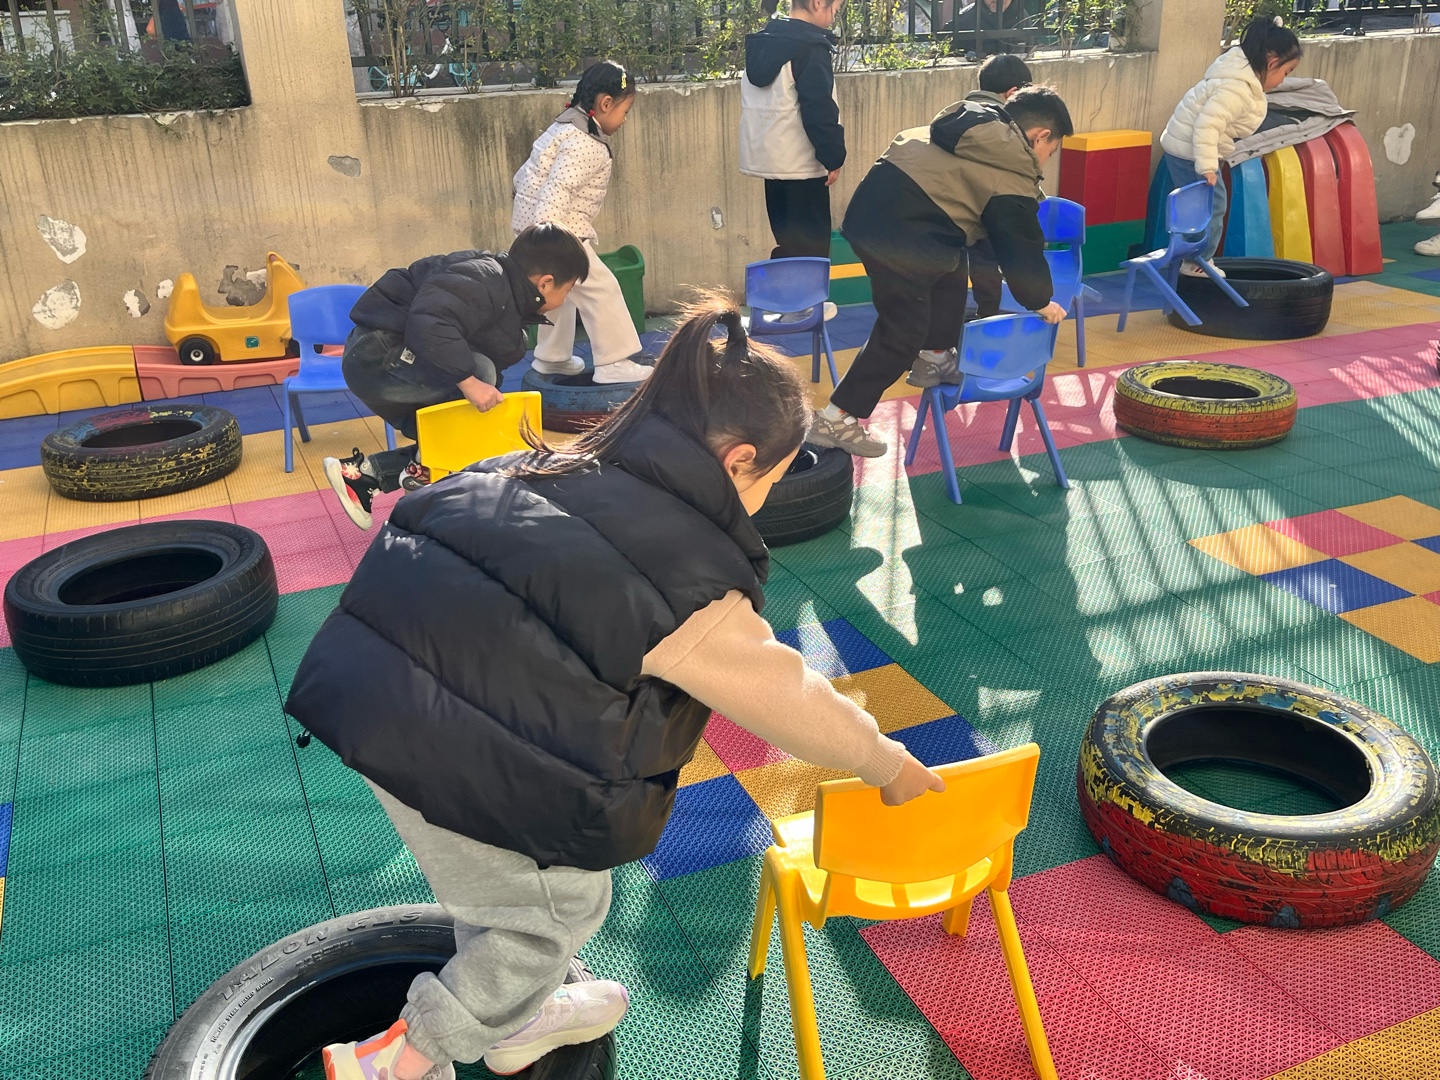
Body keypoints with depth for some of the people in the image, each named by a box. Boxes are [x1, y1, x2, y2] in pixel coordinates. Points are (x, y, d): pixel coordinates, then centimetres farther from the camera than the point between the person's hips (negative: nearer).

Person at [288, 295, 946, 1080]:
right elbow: (793, 702, -3)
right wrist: (890, 765, 14)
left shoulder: (560, 466, 6)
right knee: (560, 904, 17)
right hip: (460, 752, -8)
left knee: (511, 876, 29)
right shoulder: (689, 578, -14)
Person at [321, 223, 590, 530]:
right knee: (480, 369, -25)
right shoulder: (483, 280, -22)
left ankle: (363, 474, 8)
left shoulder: (507, 293, 11)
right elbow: (429, 323, -37)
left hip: (390, 365, 11)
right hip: (376, 358, -11)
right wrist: (469, 380, -37)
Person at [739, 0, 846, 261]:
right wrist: (833, 156, -11)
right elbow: (818, 109, -19)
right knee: (810, 246, -1)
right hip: (801, 162, -8)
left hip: (770, 156, 8)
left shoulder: (763, 42, 12)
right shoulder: (811, 47, -14)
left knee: (787, 242, 16)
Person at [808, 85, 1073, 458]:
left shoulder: (978, 123, 19)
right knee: (902, 333, -1)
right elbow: (1022, 248, 1)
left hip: (873, 206, 9)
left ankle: (935, 358, 34)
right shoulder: (1011, 176, -5)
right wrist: (1041, 301, 15)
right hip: (897, 233, -9)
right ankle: (836, 421, 2)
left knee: (952, 270, 26)